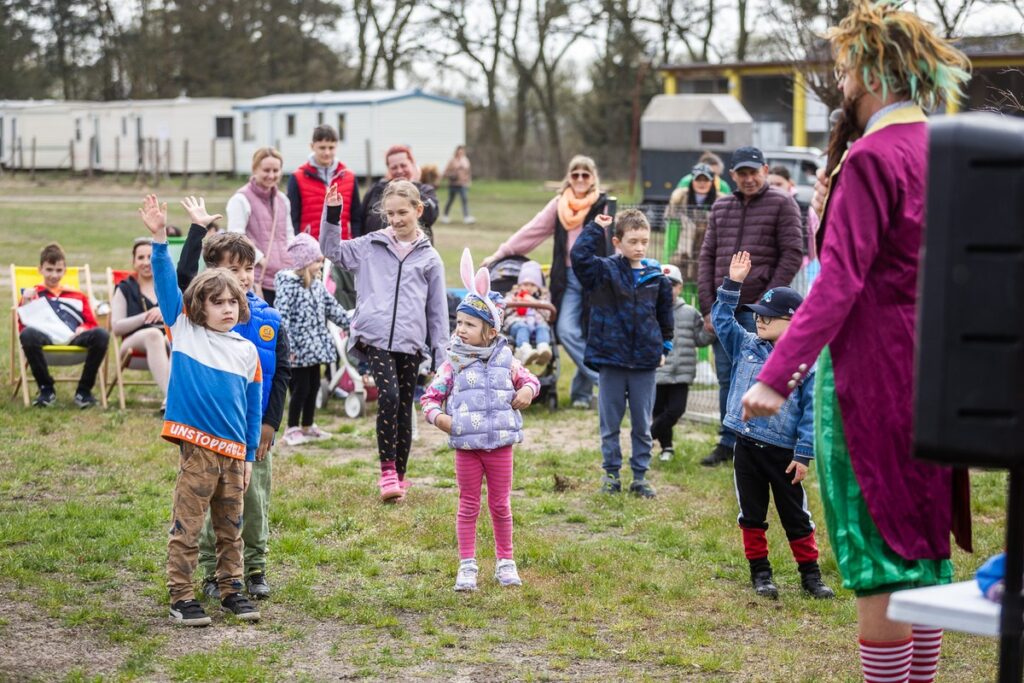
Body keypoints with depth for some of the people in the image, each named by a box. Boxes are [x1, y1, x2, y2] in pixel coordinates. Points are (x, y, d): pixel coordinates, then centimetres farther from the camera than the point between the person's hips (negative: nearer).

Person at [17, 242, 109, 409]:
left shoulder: (78, 296, 30)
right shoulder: (32, 295, 24)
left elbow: (92, 324, 21)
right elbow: (22, 327, 11)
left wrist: (82, 329, -2)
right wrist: (25, 304, -3)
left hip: (73, 338, 2)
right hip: (45, 338, -2)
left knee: (101, 335, -31)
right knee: (27, 335, -39)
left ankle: (84, 390, -17)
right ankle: (46, 389, -18)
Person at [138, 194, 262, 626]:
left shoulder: (247, 351, 8)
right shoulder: (184, 330, 1)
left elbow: (253, 406, 12)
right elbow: (166, 282, -8)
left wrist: (249, 455, 11)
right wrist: (159, 239, -19)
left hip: (234, 452, 3)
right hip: (197, 448, -3)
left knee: (231, 526, 13)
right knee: (187, 526, -1)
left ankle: (232, 589, 23)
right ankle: (181, 596, 6)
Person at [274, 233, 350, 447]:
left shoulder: (317, 284, 9)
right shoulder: (288, 286, -16)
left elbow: (332, 307, 19)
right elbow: (282, 317, -21)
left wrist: (350, 324, 19)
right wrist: (287, 346, -25)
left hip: (315, 346, 8)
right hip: (299, 348, -8)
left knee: (314, 385, 14)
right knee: (301, 387, -3)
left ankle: (308, 426, 26)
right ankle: (292, 429, 9)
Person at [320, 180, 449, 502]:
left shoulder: (429, 257, 10)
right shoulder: (371, 246, 9)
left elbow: (438, 309, 11)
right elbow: (332, 249, 8)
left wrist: (441, 356, 8)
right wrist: (332, 213, -6)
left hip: (410, 342, 2)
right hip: (374, 337, -2)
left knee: (404, 409, 8)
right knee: (388, 396, -20)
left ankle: (400, 475, 19)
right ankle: (387, 471, -11)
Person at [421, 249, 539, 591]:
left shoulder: (505, 361, 0)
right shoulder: (452, 365, -3)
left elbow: (529, 380, 15)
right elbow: (430, 396, 0)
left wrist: (527, 390, -8)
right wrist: (436, 415, -19)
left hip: (500, 444, 1)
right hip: (465, 446, -1)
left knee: (501, 505, 11)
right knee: (468, 506, 7)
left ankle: (505, 561, 24)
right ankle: (467, 565, 14)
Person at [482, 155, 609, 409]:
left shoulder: (604, 206, -2)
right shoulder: (559, 205, 10)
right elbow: (531, 232, 14)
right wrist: (500, 253, 14)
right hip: (568, 278, 3)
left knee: (591, 336, 0)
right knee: (566, 331, -12)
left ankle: (582, 391, 13)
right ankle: (603, 379, -7)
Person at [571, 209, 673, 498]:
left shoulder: (656, 276, 3)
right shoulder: (605, 271, -5)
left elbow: (665, 313, 15)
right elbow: (579, 256, -22)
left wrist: (665, 346, 14)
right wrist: (596, 228, -16)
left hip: (645, 362, 2)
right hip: (612, 359, -2)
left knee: (642, 425, 9)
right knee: (610, 423, 8)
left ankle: (640, 475, 19)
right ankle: (611, 473, 19)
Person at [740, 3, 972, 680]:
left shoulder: (873, 157, -16)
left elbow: (840, 281, -24)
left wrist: (777, 376, -27)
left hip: (873, 377, -8)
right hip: (931, 372, 8)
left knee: (879, 555, -4)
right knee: (921, 546, 15)